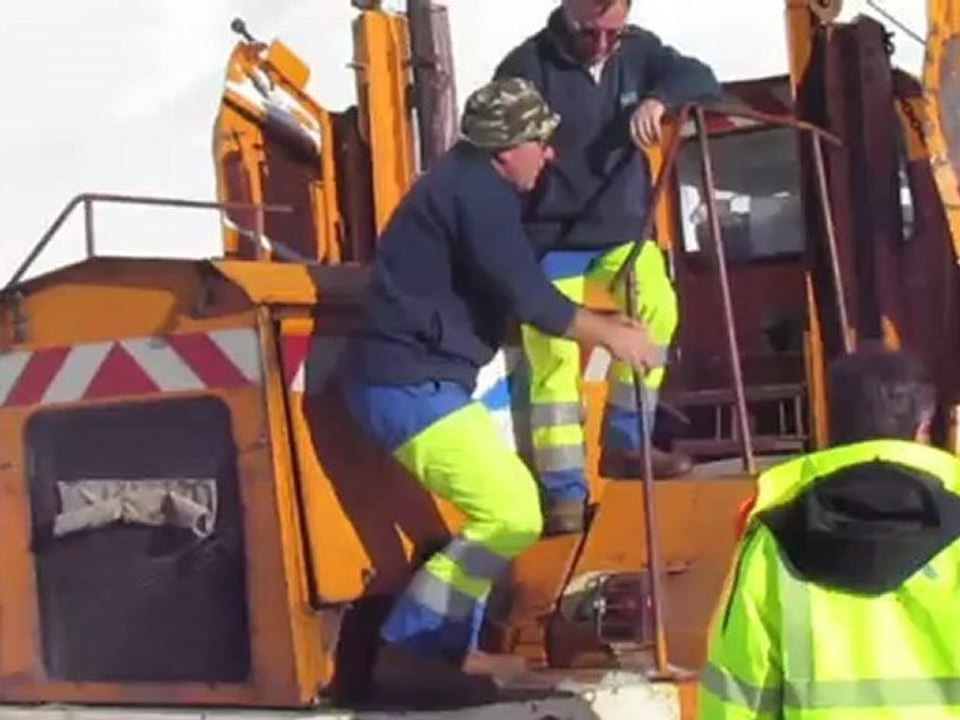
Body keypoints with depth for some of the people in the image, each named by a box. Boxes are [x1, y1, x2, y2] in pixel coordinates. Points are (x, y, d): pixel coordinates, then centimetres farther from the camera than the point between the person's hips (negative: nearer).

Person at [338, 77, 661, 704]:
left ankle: (450, 649, 20)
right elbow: (525, 295, -17)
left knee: (504, 506, 17)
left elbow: (516, 286, 25)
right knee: (511, 516, -13)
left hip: (422, 379, 11)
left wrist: (600, 320, 23)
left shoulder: (475, 183, 17)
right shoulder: (477, 190, -15)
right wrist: (610, 336, -6)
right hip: (410, 384, -11)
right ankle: (406, 653, -10)